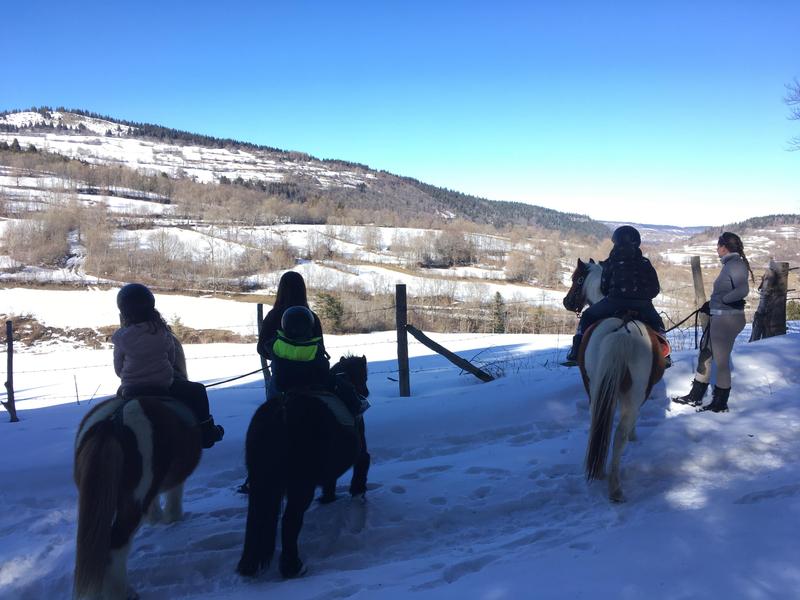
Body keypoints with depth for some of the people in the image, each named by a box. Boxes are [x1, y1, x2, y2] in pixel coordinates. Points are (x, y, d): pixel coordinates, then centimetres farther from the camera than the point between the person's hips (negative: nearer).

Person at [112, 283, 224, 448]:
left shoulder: (121, 338, -10)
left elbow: (118, 369, -1)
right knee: (198, 390, 20)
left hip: (131, 391, 1)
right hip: (164, 386, -1)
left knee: (119, 393, 37)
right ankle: (207, 432, 22)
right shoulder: (162, 332, -7)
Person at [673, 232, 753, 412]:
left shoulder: (736, 264, -17)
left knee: (721, 361, 3)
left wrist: (722, 300, -20)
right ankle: (695, 397, 27)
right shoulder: (730, 264, 11)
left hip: (727, 319, -10)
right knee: (705, 355, 16)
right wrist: (711, 304, 11)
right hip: (718, 317, 10)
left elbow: (743, 290, -31)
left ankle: (720, 404, 17)